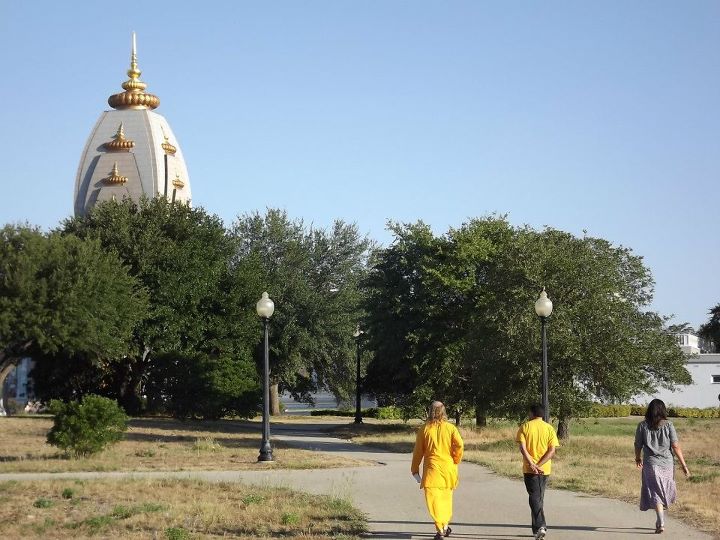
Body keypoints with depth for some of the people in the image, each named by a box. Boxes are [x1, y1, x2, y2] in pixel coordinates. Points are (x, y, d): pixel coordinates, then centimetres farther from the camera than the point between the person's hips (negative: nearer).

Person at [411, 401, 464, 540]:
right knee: (446, 497, 19)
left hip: (432, 468, -2)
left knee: (434, 498, -4)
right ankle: (445, 525, 28)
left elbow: (418, 451, 3)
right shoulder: (450, 428, 2)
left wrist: (415, 469, 12)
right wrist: (455, 461, 2)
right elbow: (459, 444, -13)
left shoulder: (424, 429, 0)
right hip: (448, 468, 2)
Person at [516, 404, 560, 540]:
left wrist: (532, 465, -18)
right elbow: (552, 451, -6)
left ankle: (540, 527, -19)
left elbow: (523, 448, -13)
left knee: (535, 498, -4)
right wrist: (539, 465, -11)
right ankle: (538, 527, 24)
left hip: (529, 469, -3)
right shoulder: (549, 428, 4)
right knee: (540, 498, 17)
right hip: (545, 469, 3)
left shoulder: (525, 427, -2)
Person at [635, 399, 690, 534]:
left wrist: (638, 458, 24)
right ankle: (660, 521, 26)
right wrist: (683, 465, -2)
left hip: (651, 463, -1)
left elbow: (638, 445, 4)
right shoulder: (668, 425, -5)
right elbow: (676, 446, -7)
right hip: (667, 463, 1)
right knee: (665, 492, 17)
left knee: (655, 493, 0)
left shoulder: (642, 426, -4)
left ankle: (661, 524, -12)